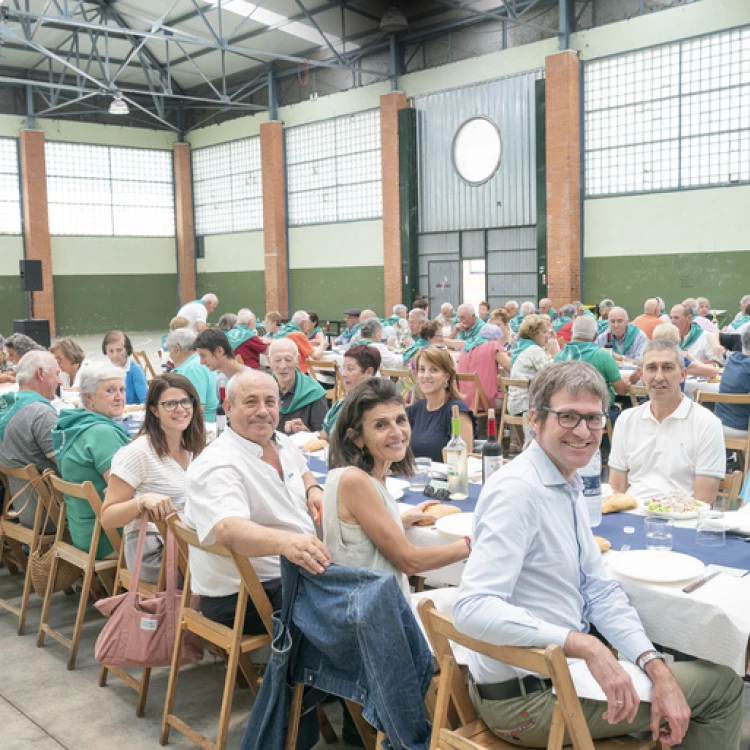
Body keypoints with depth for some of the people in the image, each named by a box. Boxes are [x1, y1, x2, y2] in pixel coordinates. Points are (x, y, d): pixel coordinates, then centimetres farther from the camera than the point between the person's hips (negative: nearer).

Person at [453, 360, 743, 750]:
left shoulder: (569, 487, 7)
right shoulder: (518, 490, -23)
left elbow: (601, 591, 6)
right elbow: (473, 608, -32)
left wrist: (658, 671, -6)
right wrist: (585, 645, -36)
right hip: (524, 699, -9)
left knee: (722, 683, 22)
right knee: (723, 686, 3)